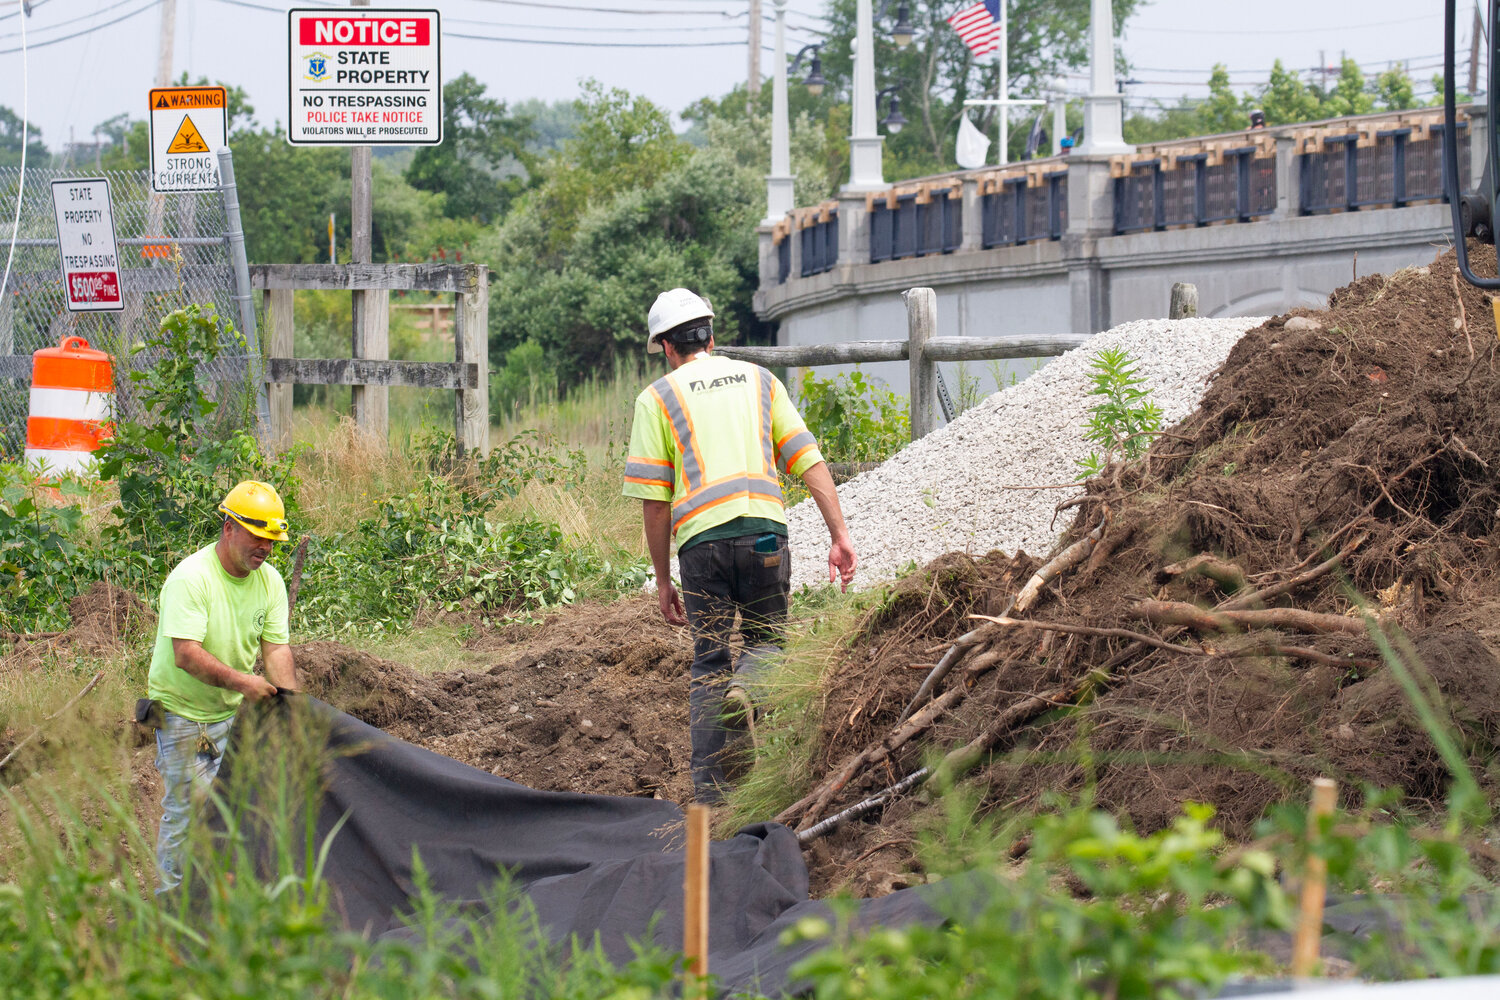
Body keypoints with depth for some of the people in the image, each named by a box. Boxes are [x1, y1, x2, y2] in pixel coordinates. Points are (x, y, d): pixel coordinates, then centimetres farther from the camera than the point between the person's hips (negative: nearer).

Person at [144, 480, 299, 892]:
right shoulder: (191, 577, -23)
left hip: (234, 712, 6)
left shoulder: (269, 581, 0)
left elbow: (276, 646, -1)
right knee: (187, 810, -6)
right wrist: (240, 681, -39)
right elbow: (186, 654, -30)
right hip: (183, 711, -6)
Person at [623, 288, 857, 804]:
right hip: (765, 529, 1)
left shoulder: (658, 397, 11)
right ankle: (748, 687, -19)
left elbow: (654, 500, 5)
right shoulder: (759, 380, 18)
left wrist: (663, 580, 12)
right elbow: (810, 462, 9)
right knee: (765, 637, 17)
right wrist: (839, 535, 8)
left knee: (708, 662, 10)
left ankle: (708, 791, 3)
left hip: (701, 535, -1)